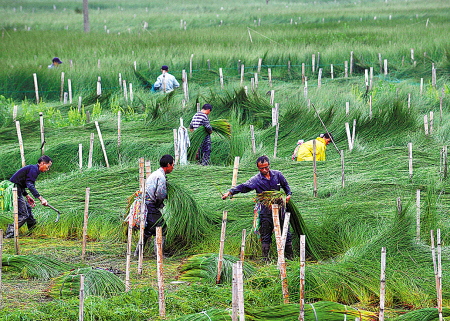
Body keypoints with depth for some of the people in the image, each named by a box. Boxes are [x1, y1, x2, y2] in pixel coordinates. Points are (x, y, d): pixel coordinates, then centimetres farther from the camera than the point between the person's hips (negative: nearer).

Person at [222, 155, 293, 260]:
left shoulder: (277, 175, 6)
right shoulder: (256, 180, -4)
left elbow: (286, 186, 23)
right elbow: (243, 187, -16)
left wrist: (288, 195, 7)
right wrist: (230, 192, -29)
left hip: (279, 208, 2)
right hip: (265, 211, -2)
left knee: (286, 233, 6)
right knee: (266, 236, 0)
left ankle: (290, 258, 16)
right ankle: (266, 259, 6)